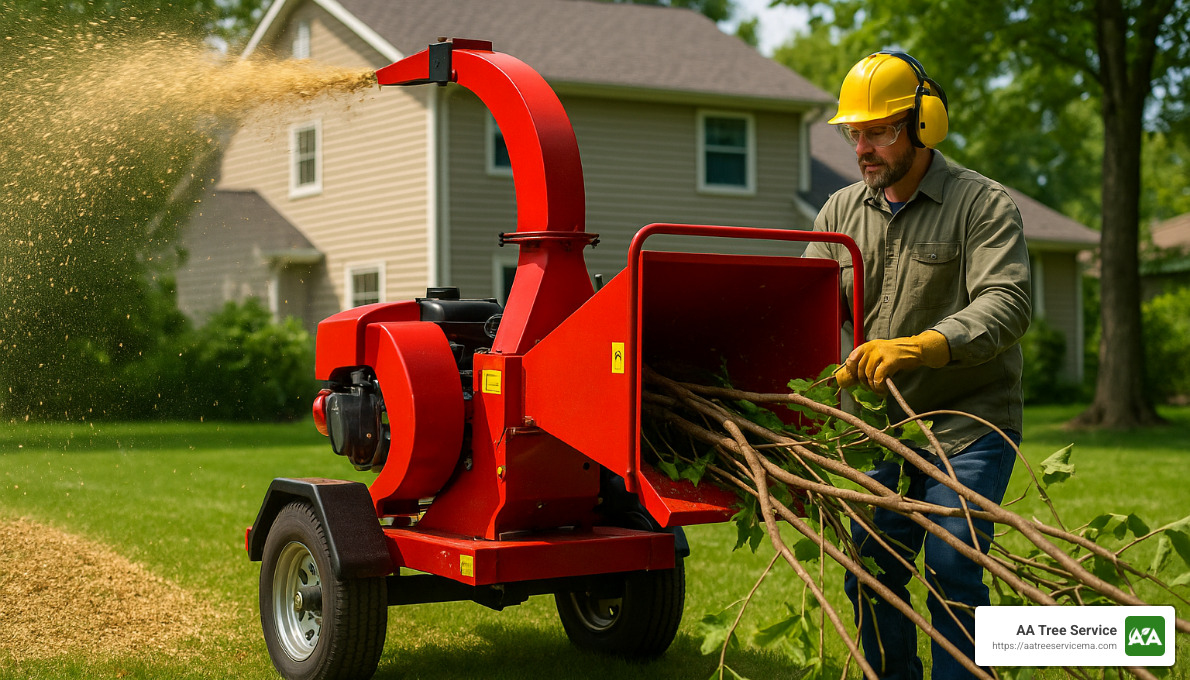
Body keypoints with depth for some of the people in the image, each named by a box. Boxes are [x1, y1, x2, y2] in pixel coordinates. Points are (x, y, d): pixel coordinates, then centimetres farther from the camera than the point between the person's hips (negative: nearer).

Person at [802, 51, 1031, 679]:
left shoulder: (983, 204, -10)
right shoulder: (842, 212, 7)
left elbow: (1007, 304, -24)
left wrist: (915, 346, -40)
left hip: (969, 423, -5)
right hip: (885, 423, 6)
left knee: (950, 570, -14)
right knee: (870, 574, 7)